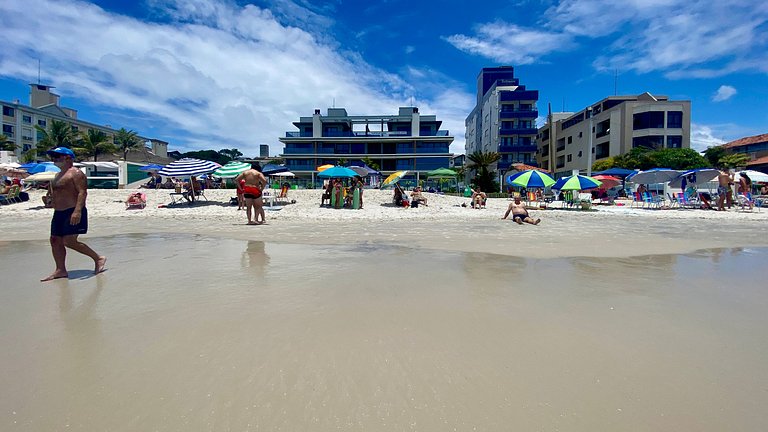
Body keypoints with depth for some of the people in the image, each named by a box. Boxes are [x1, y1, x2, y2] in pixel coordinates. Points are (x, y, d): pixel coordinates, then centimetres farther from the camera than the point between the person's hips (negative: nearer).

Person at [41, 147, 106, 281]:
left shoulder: (75, 173, -10)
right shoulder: (59, 175, 20)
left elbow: (82, 192, -20)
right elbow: (56, 195, 25)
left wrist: (77, 211, -30)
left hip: (73, 212, -10)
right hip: (59, 213, 10)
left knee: (69, 241, -14)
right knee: (55, 240, 7)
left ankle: (98, 258, -2)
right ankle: (61, 270, 13)